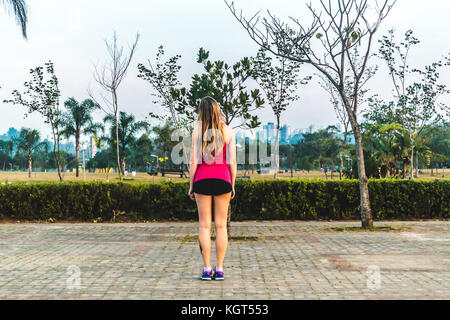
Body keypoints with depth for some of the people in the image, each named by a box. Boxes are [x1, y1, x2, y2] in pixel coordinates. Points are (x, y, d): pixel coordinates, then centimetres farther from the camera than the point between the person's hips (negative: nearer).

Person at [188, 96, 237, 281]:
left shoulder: (197, 132, -1)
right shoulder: (228, 131, 1)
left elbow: (194, 162, -2)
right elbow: (232, 162, 0)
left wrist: (191, 186, 5)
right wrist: (232, 185, 8)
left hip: (202, 179, 0)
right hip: (222, 179, 1)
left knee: (204, 225, 4)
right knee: (221, 225, 5)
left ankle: (206, 270, 5)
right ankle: (219, 269, 7)